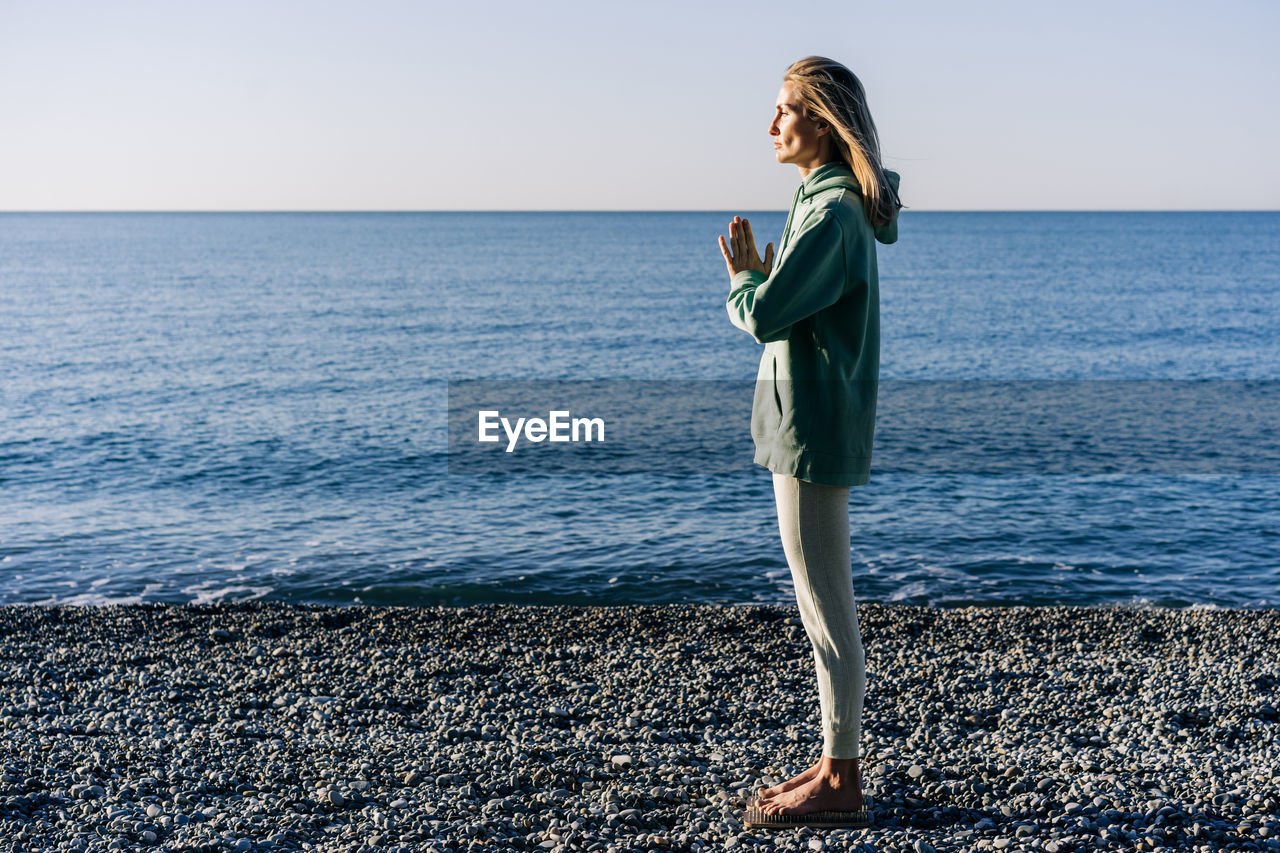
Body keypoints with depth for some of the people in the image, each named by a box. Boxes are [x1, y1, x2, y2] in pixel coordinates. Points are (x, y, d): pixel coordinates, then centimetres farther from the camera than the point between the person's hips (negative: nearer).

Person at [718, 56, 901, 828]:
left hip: (815, 429, -10)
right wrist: (756, 278, 0)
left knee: (827, 610, -2)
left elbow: (765, 317, -22)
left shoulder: (833, 213, -17)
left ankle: (840, 784, 9)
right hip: (814, 423, 10)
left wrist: (740, 282, -2)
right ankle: (839, 764, 27)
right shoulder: (835, 204, 15)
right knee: (826, 606, 16)